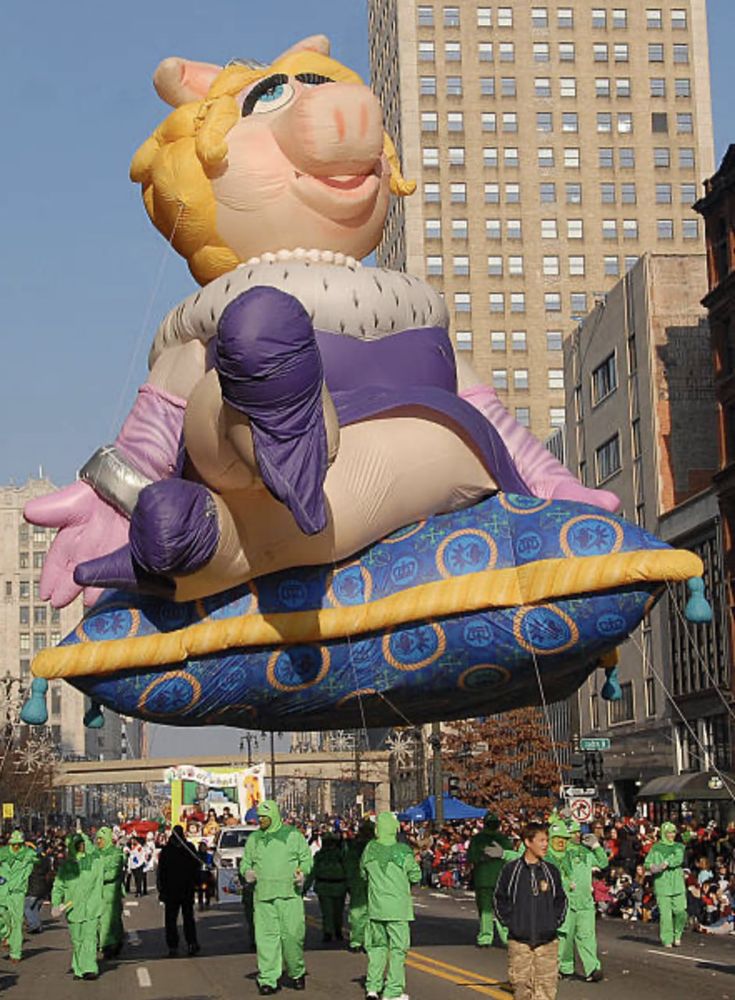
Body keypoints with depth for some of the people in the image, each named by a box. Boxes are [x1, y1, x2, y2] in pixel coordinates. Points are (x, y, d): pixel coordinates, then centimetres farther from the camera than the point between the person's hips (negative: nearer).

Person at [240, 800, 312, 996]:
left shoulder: (292, 835, 6)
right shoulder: (254, 839, 14)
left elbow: (306, 857, 10)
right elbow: (245, 861, 20)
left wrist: (303, 871, -9)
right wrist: (247, 871, -1)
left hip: (290, 894, -2)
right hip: (263, 895, 2)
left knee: (292, 935, -4)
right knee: (266, 937, -4)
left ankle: (297, 973, 18)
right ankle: (267, 980, -1)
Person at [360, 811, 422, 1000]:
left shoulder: (369, 850, -3)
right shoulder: (403, 851, -13)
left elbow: (363, 873, 11)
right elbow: (415, 877, -4)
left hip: (375, 907, 4)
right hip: (398, 908, -4)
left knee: (377, 946, 16)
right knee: (397, 948, 4)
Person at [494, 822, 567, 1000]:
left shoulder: (551, 870, 6)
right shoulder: (511, 869, -1)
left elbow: (561, 900, 16)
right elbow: (500, 899, 6)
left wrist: (555, 922, 4)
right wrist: (509, 921, -2)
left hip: (547, 940, 2)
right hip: (519, 940, -2)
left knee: (546, 985, -2)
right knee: (521, 985, 1)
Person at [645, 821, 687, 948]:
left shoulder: (679, 846, 12)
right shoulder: (656, 848, 8)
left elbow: (678, 858, -7)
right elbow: (647, 863, 5)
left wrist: (665, 864, -22)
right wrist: (651, 866, -18)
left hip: (677, 884, 2)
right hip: (662, 884, -1)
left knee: (680, 911, -5)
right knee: (665, 913, -6)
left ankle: (677, 935, 18)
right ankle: (667, 940, 2)